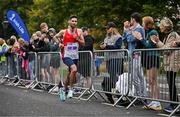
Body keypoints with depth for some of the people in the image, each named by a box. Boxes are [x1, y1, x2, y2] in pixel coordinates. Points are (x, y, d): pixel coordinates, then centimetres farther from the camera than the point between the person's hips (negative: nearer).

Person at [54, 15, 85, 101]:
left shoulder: (79, 31, 4)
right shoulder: (63, 32, -1)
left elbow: (83, 44, 3)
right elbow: (55, 37, 15)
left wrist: (77, 38, -13)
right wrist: (59, 44, 0)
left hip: (75, 56, 4)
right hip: (66, 56, -4)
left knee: (70, 73, 14)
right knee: (74, 69, -28)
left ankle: (65, 89, 35)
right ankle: (71, 89, -14)